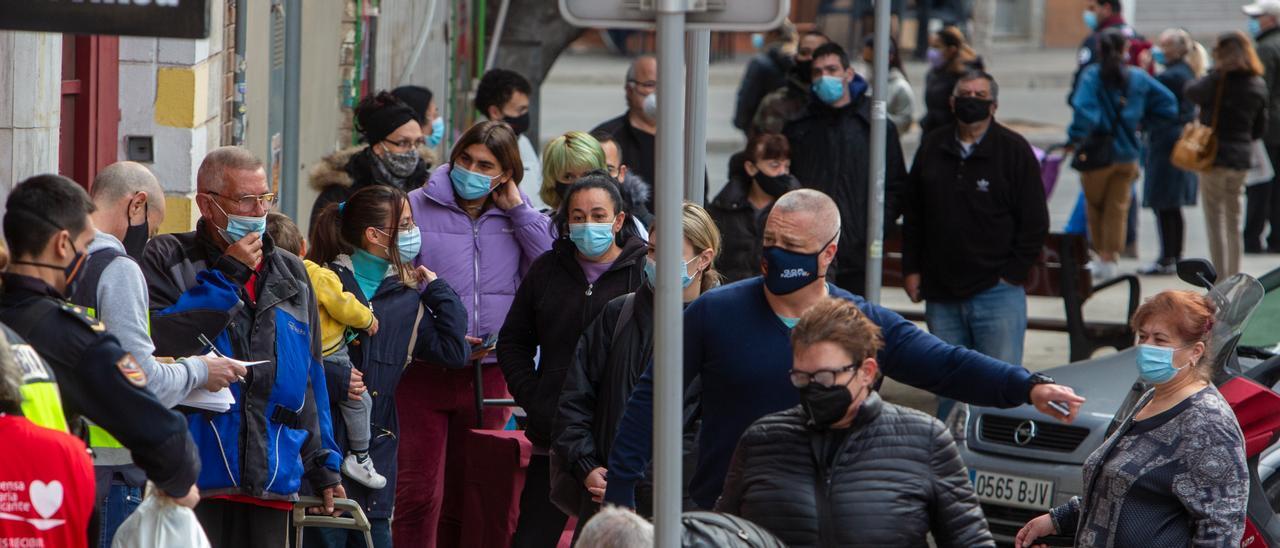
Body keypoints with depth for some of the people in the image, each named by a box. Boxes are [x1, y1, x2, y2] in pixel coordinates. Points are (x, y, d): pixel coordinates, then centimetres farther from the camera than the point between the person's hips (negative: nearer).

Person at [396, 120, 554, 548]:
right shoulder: (418, 207, -1)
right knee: (419, 494, -8)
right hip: (426, 370, -3)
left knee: (468, 497, 11)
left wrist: (519, 209, -6)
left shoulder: (517, 215, 9)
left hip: (488, 372, 3)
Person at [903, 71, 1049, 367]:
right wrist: (911, 269, 10)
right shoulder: (932, 148, 10)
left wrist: (1012, 274, -6)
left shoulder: (1014, 150, -1)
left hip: (997, 293, -4)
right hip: (941, 297, 4)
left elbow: (1035, 221, 0)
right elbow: (913, 215, 16)